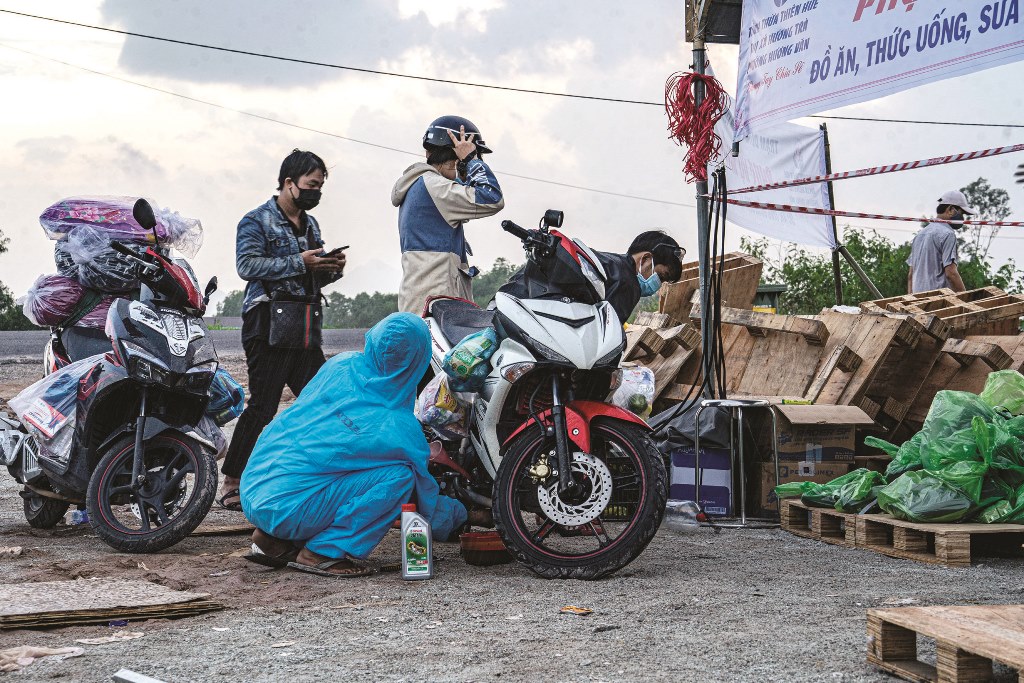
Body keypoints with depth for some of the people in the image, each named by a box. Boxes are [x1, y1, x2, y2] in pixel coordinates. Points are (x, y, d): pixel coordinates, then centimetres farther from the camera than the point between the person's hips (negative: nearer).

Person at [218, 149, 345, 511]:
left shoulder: (310, 225, 22)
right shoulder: (256, 220, -3)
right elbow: (247, 265, -18)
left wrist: (331, 269, 3)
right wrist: (299, 263, -22)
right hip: (268, 323, -8)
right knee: (263, 406, -10)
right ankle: (231, 485, -4)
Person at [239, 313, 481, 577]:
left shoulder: (340, 365, 5)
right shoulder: (400, 427, -10)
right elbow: (426, 501, 4)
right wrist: (466, 515, 26)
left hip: (250, 493, 7)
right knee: (400, 475, -7)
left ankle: (273, 540, 17)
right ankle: (322, 552, -7)